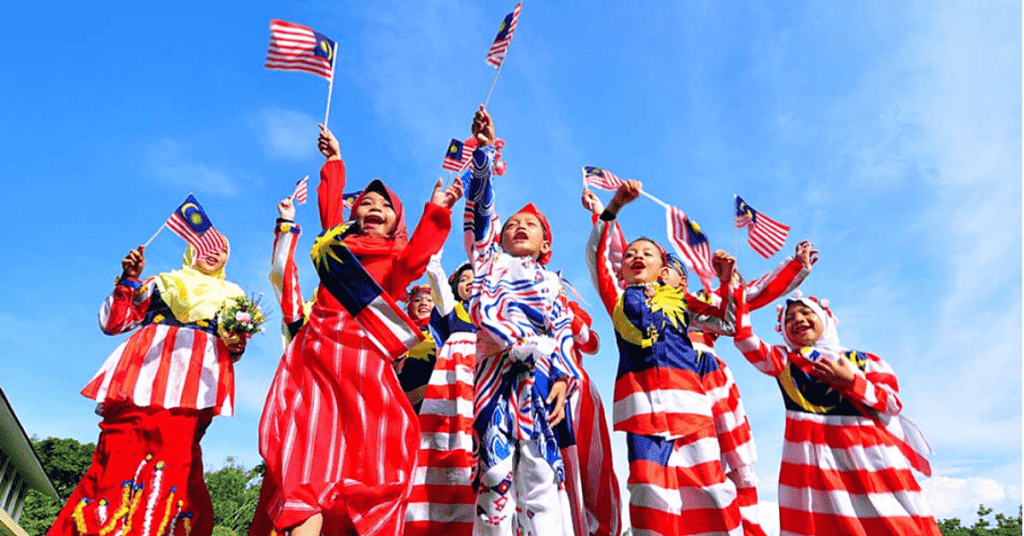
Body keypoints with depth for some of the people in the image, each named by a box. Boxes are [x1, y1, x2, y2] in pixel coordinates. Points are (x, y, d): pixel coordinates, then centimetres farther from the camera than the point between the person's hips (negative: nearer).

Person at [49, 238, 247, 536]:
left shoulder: (232, 296, 28)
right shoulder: (161, 283, 27)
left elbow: (234, 348, 19)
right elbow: (113, 323, 18)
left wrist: (237, 345, -4)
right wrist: (128, 280, 8)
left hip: (195, 380, -1)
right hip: (146, 370, 1)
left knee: (175, 461, -18)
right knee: (121, 452, -15)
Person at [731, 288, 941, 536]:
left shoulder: (864, 360, 16)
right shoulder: (785, 360, 16)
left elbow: (893, 403, 6)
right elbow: (747, 343, 0)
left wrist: (851, 381, -6)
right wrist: (739, 297, -3)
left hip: (868, 450, 1)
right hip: (813, 453, -1)